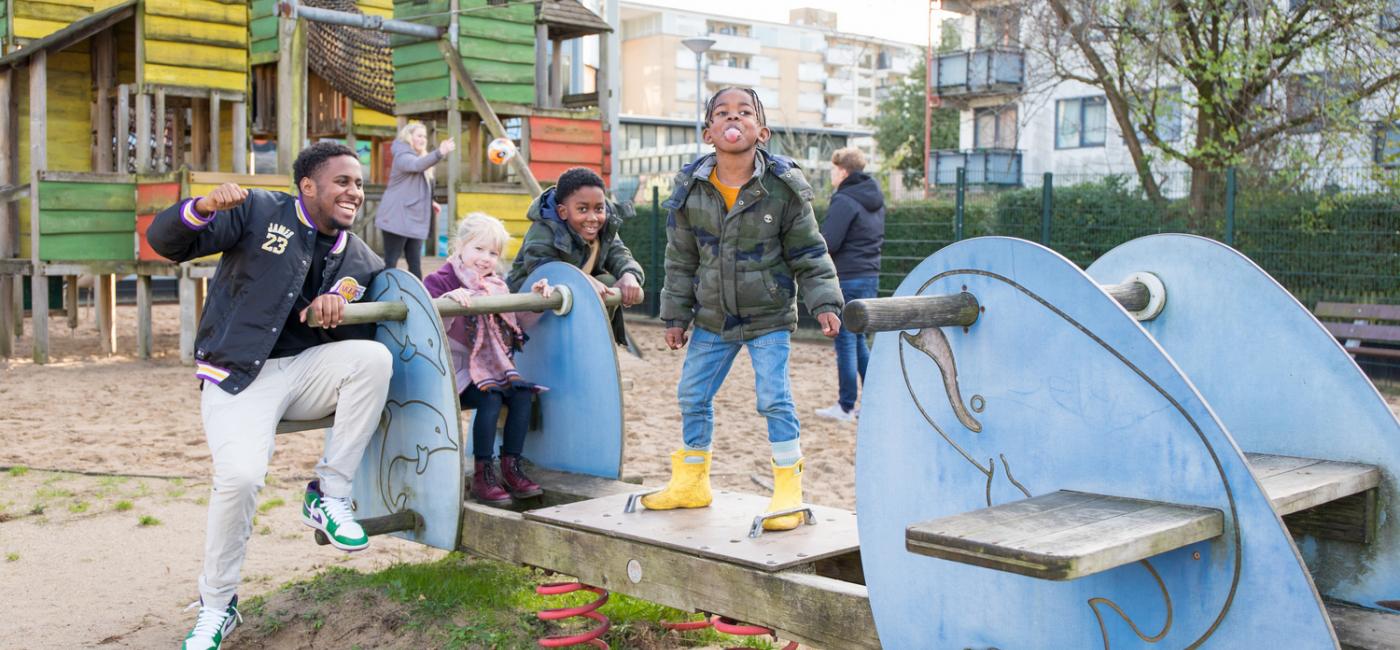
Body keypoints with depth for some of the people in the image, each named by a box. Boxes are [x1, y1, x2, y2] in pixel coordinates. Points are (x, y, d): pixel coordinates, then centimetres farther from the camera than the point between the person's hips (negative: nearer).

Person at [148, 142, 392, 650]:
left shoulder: (360, 260, 9)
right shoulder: (258, 213, -3)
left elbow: (361, 335, 8)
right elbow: (164, 240, -8)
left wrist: (332, 312, -14)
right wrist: (205, 207, -29)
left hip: (307, 369, 4)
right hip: (238, 374, -4)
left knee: (374, 358, -25)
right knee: (241, 476, -26)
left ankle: (329, 495, -11)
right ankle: (217, 605, 0)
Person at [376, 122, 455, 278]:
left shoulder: (419, 157, 20)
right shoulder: (403, 156, -10)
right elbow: (417, 165, -35)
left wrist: (429, 203, 13)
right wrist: (439, 153, -50)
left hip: (414, 220, 9)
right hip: (398, 219, -9)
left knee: (415, 264, 6)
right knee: (390, 263, -7)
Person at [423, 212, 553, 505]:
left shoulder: (497, 286, 15)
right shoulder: (441, 280, -6)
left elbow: (519, 323, 22)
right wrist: (449, 300, -38)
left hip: (491, 366, 7)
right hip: (457, 368, -6)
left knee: (521, 394, -17)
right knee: (490, 398, -29)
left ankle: (511, 467, -7)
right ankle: (482, 474, -19)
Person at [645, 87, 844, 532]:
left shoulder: (783, 187, -11)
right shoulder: (691, 188, -4)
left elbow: (808, 253, -3)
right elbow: (681, 259, 4)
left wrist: (824, 302, -11)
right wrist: (676, 315, 6)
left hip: (768, 316, -4)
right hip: (713, 317, 4)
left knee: (773, 397, -9)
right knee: (692, 395, 10)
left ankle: (788, 489, 5)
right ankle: (691, 481, 29)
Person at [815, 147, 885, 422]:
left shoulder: (844, 201, -14)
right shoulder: (875, 200, 14)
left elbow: (828, 243, -19)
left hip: (848, 278, -9)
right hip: (870, 276, 9)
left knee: (846, 341, -2)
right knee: (859, 340, 16)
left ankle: (845, 406, 3)